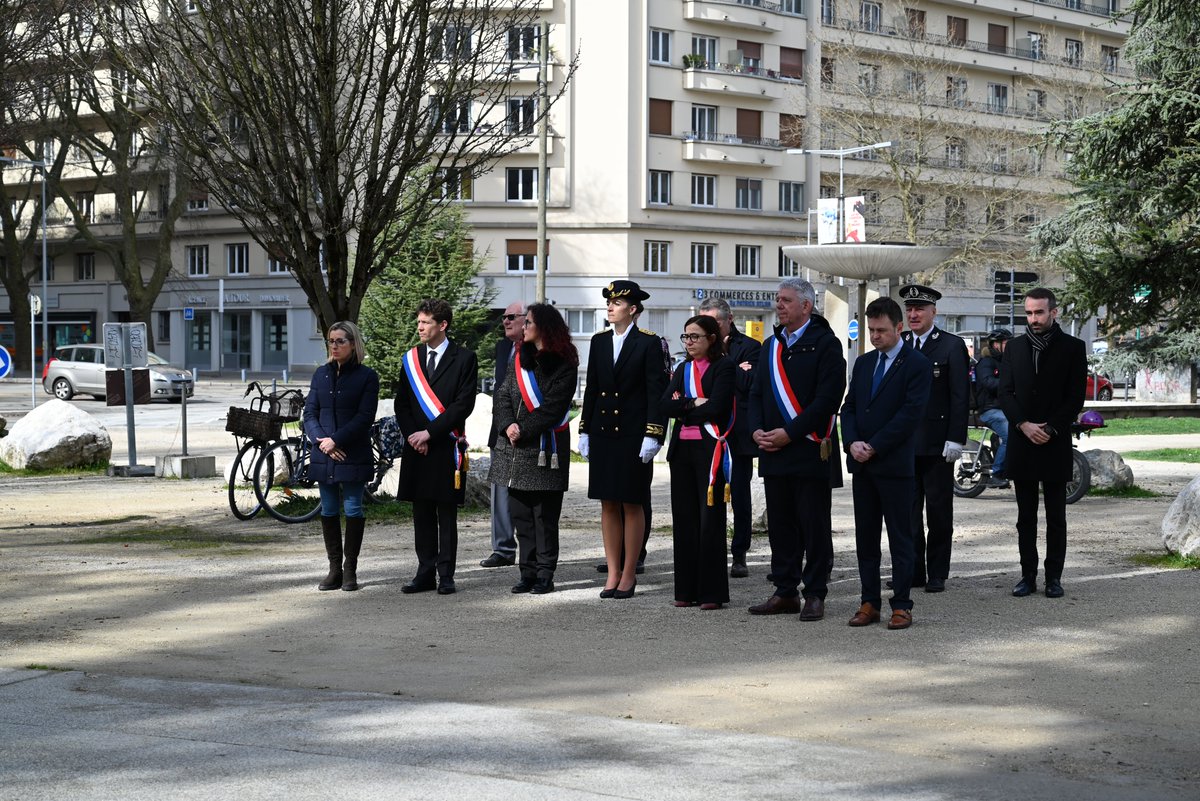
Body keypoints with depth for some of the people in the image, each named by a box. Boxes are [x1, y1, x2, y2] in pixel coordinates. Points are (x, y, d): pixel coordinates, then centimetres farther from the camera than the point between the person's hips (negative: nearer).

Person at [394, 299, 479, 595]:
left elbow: (463, 404, -9)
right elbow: (402, 404, 13)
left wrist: (429, 432, -13)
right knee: (422, 515, 7)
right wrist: (413, 435, -3)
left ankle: (446, 575, 4)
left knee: (447, 515, 0)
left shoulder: (464, 359, -2)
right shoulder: (411, 359, 12)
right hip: (417, 447, 4)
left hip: (447, 448, -4)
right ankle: (425, 573, 11)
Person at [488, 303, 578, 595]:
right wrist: (508, 425, -8)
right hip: (515, 448, 6)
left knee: (544, 515, -2)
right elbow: (502, 395, 9)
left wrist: (523, 430, -14)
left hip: (544, 450, -6)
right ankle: (528, 572, 13)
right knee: (520, 512, 7)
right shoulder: (520, 358, 14)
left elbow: (553, 408, -12)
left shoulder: (564, 365, -5)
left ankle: (545, 575, 4)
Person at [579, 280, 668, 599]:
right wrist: (584, 431, 9)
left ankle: (629, 574, 8)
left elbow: (656, 391, -8)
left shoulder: (648, 343, -5)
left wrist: (652, 436, -14)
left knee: (632, 504, 2)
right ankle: (612, 573, 12)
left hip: (633, 435, -5)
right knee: (608, 504, 6)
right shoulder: (599, 341, 10)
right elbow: (591, 389, 13)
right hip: (603, 432, 5)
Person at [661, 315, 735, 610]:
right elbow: (666, 405, 4)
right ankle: (687, 589, 11)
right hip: (682, 449, 6)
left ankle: (712, 592, -1)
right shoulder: (683, 369, 17)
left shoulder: (724, 367, -2)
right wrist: (693, 403, -10)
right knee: (684, 519, 6)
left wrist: (682, 409, -2)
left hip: (710, 449, -6)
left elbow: (716, 407, -14)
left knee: (710, 519, -5)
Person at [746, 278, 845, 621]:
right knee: (780, 524, 9)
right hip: (774, 452, 7)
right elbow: (756, 394, 17)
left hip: (810, 451, -6)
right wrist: (757, 430, -2)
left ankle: (815, 595, 5)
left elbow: (828, 398, -14)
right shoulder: (770, 346, 15)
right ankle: (785, 592, 16)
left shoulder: (825, 344, -6)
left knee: (814, 525, -1)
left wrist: (789, 433, -16)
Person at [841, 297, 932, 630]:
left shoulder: (917, 365, -6)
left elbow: (910, 414, -13)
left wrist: (874, 447, -14)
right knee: (865, 537, 8)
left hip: (895, 464, -6)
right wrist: (852, 443, -6)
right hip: (862, 464, 6)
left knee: (900, 538, 0)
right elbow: (849, 407, 13)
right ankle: (869, 603, 13)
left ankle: (901, 605, 3)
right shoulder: (863, 363, 15)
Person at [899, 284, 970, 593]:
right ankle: (912, 572, 12)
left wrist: (955, 439, -12)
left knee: (938, 511, 3)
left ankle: (937, 575, 10)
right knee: (907, 510, 6)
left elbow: (960, 396, -5)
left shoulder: (952, 346, -2)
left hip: (937, 444, -4)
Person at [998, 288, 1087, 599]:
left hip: (1055, 444, -3)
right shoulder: (1014, 347, 9)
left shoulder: (1072, 348, 0)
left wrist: (1051, 429, -13)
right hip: (1022, 443, 3)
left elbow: (1076, 397, -4)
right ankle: (1028, 576, 10)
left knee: (1056, 517, 2)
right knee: (1025, 517, 6)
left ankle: (1054, 577, 7)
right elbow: (1005, 392, 4)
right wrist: (1024, 425, -11)